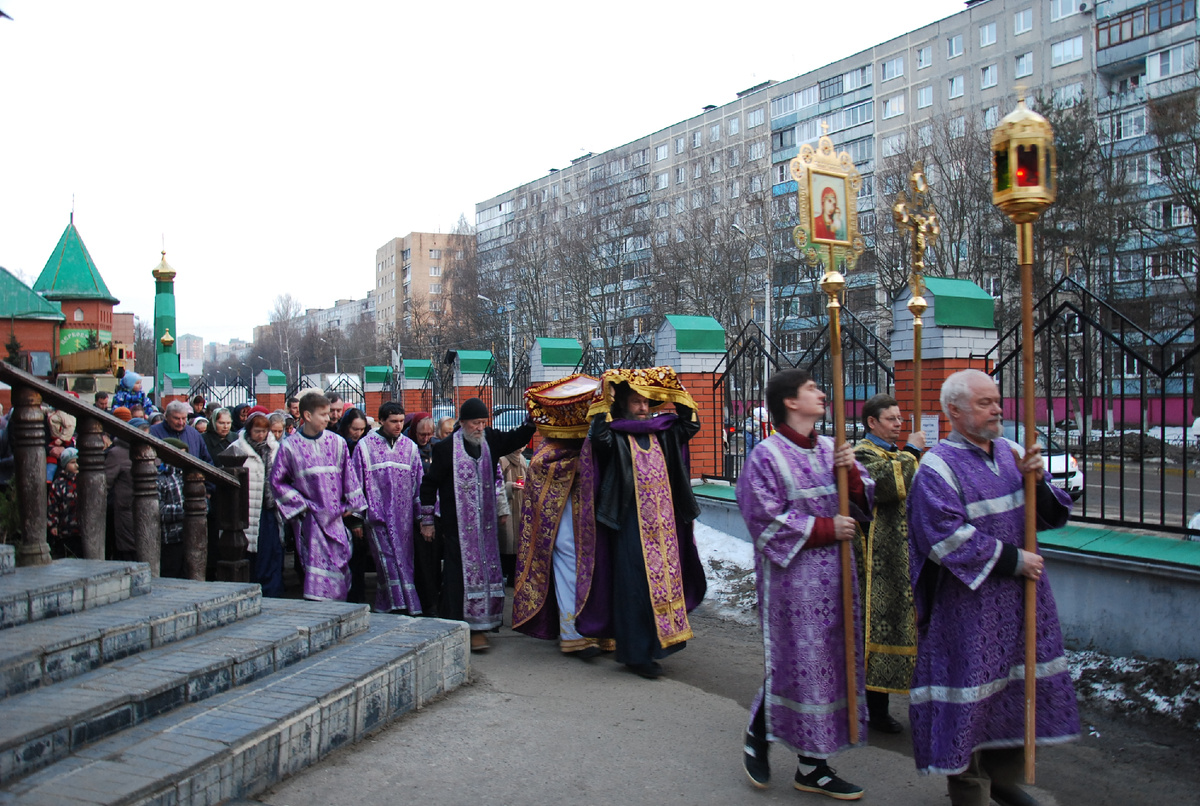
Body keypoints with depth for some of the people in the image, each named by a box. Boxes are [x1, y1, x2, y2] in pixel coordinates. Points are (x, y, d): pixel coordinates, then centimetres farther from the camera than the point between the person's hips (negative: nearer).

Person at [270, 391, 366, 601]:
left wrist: (351, 505, 6)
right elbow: (277, 481, 1)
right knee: (317, 561, -11)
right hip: (310, 515, -3)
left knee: (340, 563, 4)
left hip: (335, 515, 3)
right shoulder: (289, 446, -3)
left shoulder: (337, 442, 4)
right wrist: (300, 503, -5)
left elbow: (348, 475, 9)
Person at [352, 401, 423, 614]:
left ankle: (385, 605, 13)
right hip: (377, 513, -3)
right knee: (388, 558, -10)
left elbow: (418, 483, 13)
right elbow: (356, 483, 2)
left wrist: (419, 515, 9)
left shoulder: (410, 446, 10)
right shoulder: (365, 445, 1)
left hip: (404, 515, 4)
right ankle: (400, 603, -8)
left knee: (403, 558, 3)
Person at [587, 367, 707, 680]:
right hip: (632, 526, -6)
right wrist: (604, 401, -23)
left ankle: (660, 642, 23)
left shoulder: (660, 433, 12)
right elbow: (598, 436, -27)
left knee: (665, 578, 10)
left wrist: (676, 393, 10)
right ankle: (637, 654, 3)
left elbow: (690, 424, 16)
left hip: (664, 524, 7)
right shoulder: (615, 435, -6)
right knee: (638, 586, -5)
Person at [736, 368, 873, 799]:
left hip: (834, 574, 6)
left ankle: (812, 765, 22)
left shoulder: (831, 449, 9)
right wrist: (825, 527, -13)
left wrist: (850, 470, -10)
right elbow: (767, 519, -14)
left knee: (828, 662, 10)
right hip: (793, 577, -6)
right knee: (796, 662, 0)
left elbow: (863, 502, 9)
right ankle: (757, 735, 25)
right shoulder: (767, 456, -9)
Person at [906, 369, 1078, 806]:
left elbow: (1048, 516, 11)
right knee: (969, 692, 1)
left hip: (1020, 591, 7)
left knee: (1019, 684, 15)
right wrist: (1010, 559, -16)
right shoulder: (937, 467, -12)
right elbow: (946, 538, -19)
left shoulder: (1011, 452, 8)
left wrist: (1036, 481, -9)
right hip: (967, 599, -7)